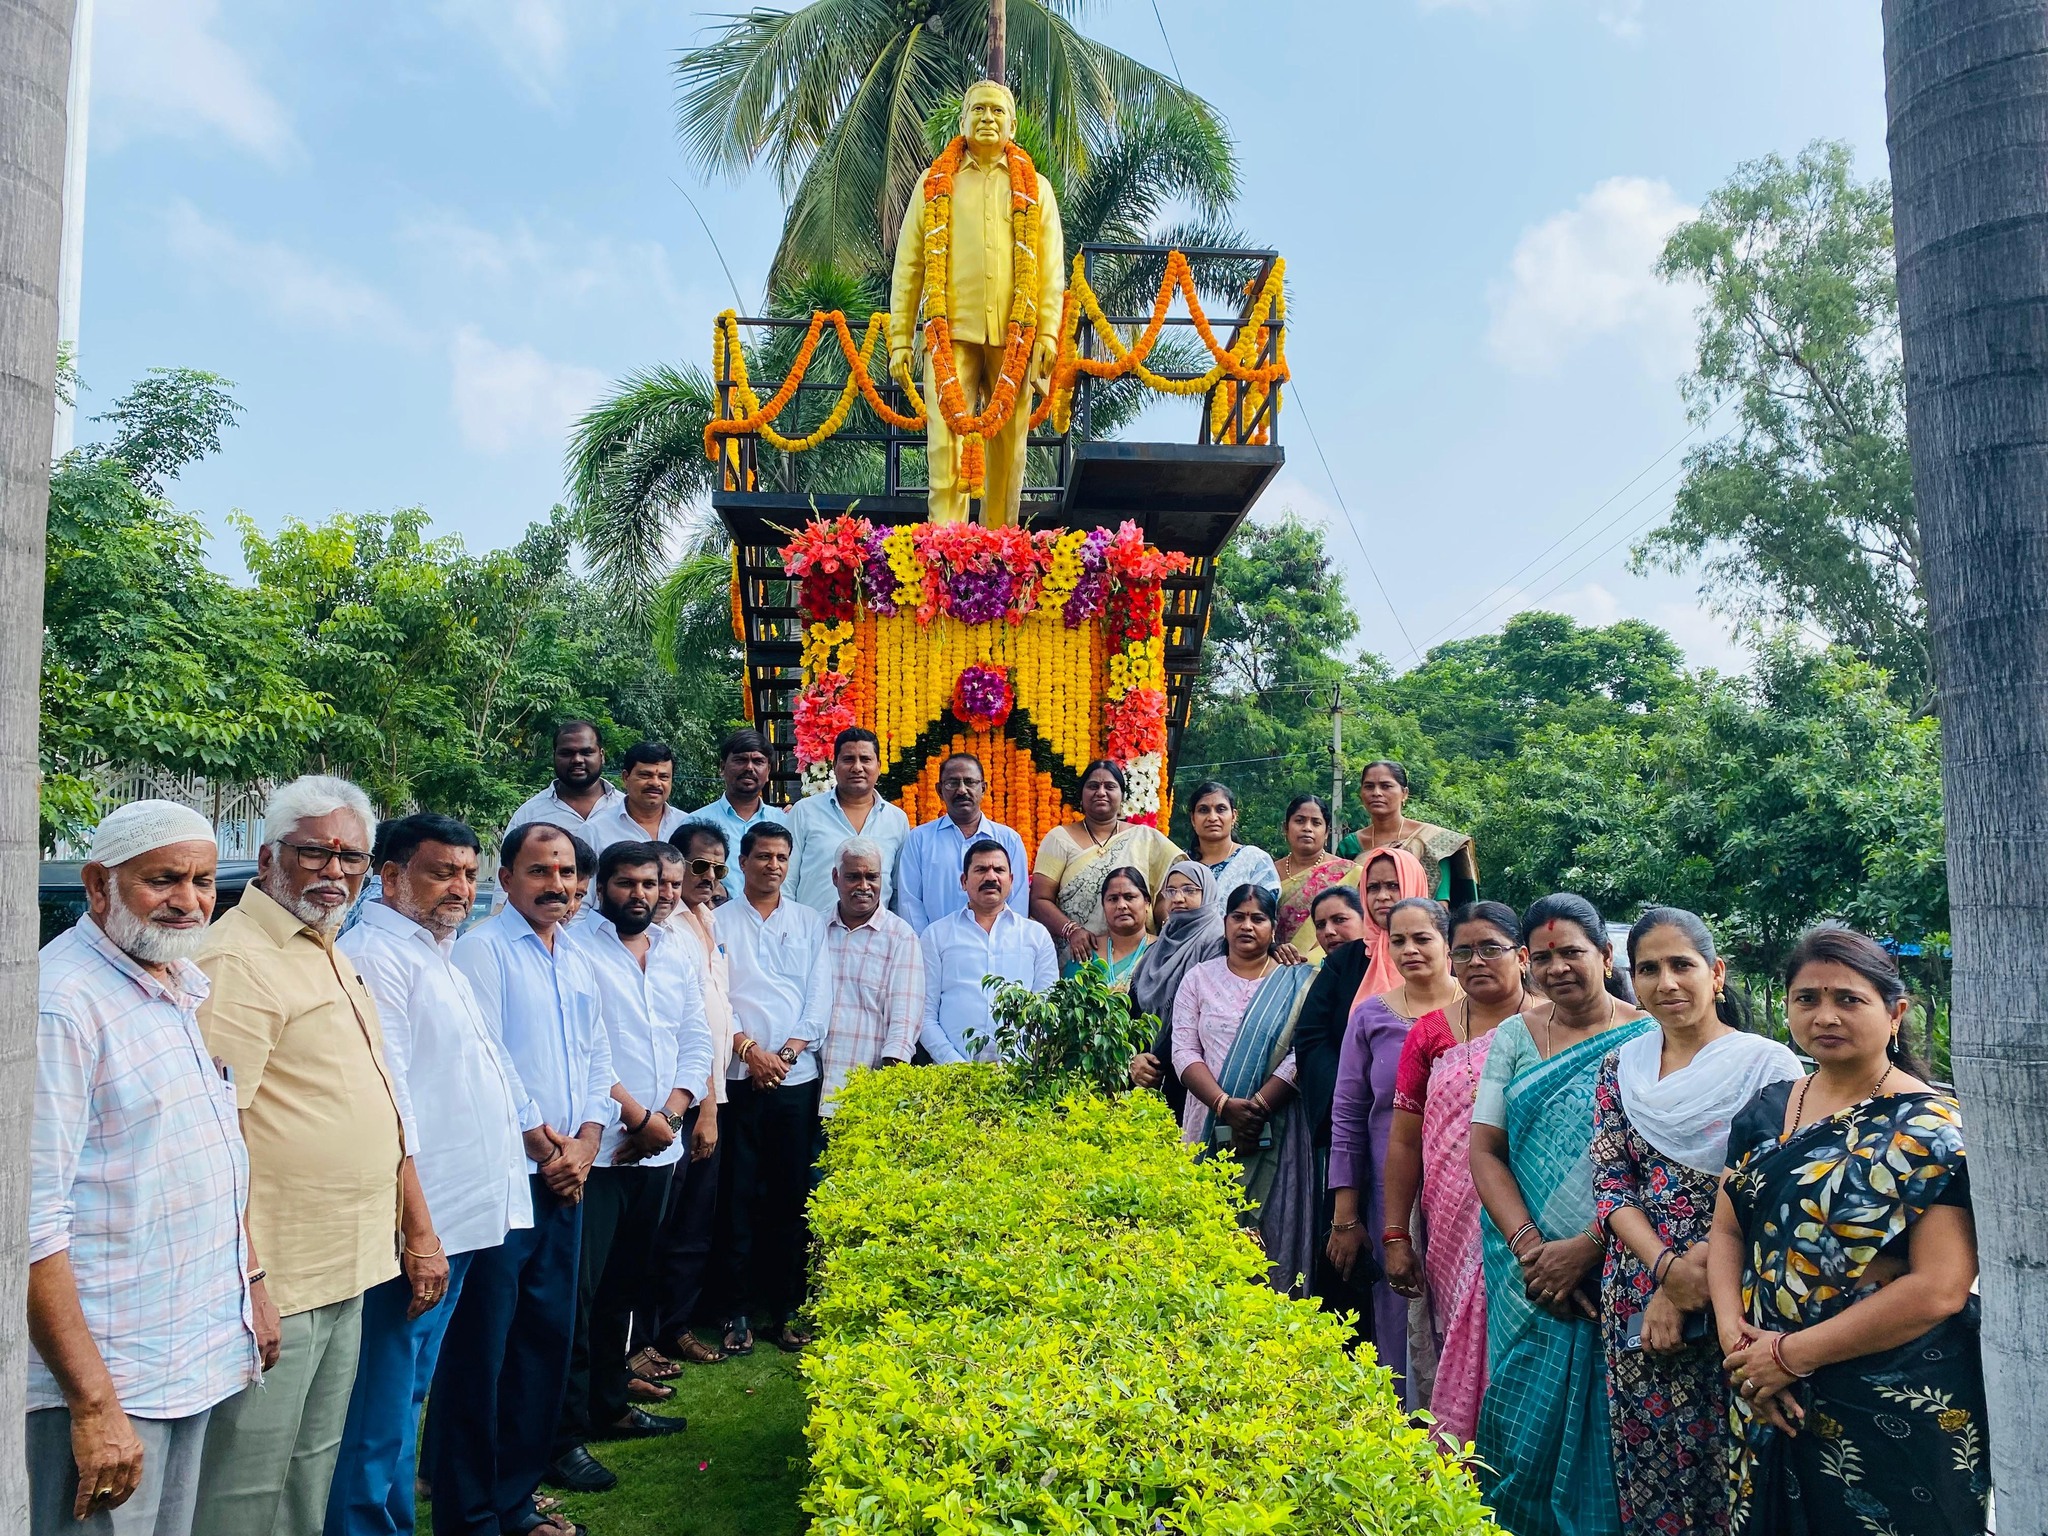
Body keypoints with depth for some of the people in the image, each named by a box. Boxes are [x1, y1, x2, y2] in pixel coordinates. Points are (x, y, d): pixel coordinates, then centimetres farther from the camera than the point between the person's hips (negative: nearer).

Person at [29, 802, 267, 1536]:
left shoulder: (185, 989, 8)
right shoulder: (61, 1001, -19)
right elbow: (33, 1223, -23)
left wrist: (249, 1282, 17)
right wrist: (93, 1403, -22)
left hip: (196, 1359, 8)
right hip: (105, 1381, -8)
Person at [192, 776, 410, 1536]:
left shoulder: (330, 957, 14)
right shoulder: (239, 962, -16)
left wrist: (418, 1230, 16)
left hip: (345, 1274, 9)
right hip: (276, 1281, -9)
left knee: (313, 1474, 20)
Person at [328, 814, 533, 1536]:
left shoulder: (438, 957, 18)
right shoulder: (376, 955, -13)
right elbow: (386, 1103, -19)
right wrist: (416, 1230, -20)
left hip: (459, 1220, 10)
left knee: (406, 1397, 19)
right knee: (381, 1419, -1)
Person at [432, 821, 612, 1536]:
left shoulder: (578, 963, 16)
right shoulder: (482, 949, -6)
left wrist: (584, 1142, 2)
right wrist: (541, 1142, -10)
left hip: (565, 1180, 7)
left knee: (546, 1339, 12)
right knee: (479, 1347, -2)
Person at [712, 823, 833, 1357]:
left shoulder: (809, 923, 13)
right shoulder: (719, 922, 7)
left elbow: (820, 998, 6)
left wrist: (788, 1051, -6)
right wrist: (748, 1047, -12)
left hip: (797, 1077, 2)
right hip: (737, 1077, -1)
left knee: (790, 1196, 4)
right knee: (737, 1196, 0)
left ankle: (785, 1310, 12)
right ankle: (738, 1311, 8)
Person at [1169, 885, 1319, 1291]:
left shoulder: (1297, 983, 6)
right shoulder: (1199, 978, 10)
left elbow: (1301, 1055, -4)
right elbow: (1184, 1052, 2)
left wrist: (1258, 1105, -15)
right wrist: (1225, 1105, -12)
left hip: (1275, 1131, -1)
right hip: (1210, 1127, 2)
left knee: (1273, 1235, -2)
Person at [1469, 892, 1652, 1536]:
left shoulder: (1647, 1038, -5)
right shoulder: (1514, 1037, 6)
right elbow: (1484, 1150, 2)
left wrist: (1585, 1248, -17)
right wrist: (1531, 1247, -11)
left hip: (1617, 1274, -3)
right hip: (1528, 1271, 3)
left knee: (1603, 1427, 4)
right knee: (1525, 1425, 8)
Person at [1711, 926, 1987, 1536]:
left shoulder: (1933, 1130, -12)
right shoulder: (1765, 1112, 5)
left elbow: (1940, 1289, -19)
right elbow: (1727, 1231, 8)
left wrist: (1793, 1354, -18)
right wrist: (1735, 1336, -10)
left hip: (1899, 1414, -5)